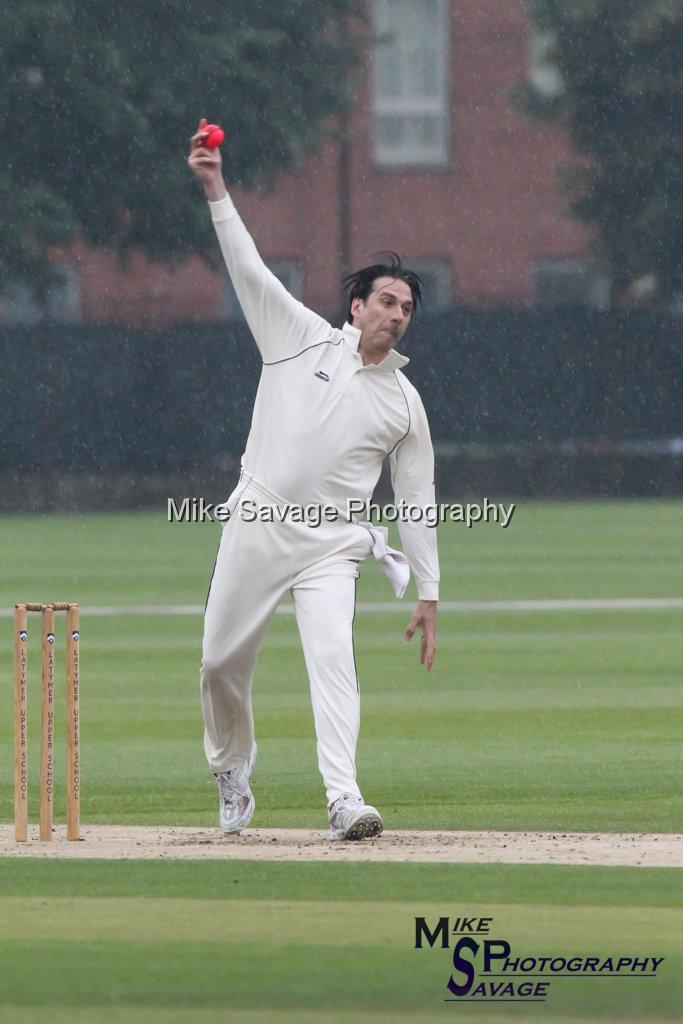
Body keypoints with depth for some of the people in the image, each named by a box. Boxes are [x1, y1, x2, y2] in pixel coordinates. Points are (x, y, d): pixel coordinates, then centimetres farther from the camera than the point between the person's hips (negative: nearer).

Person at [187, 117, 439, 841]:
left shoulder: (405, 404, 9)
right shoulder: (303, 339, 7)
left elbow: (417, 501, 11)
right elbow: (248, 267, 0)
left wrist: (428, 596, 6)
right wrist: (215, 189, -11)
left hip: (331, 544, 0)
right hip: (256, 528, 0)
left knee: (332, 658, -20)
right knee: (222, 661, 5)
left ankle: (344, 800, -30)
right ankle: (232, 772, 32)